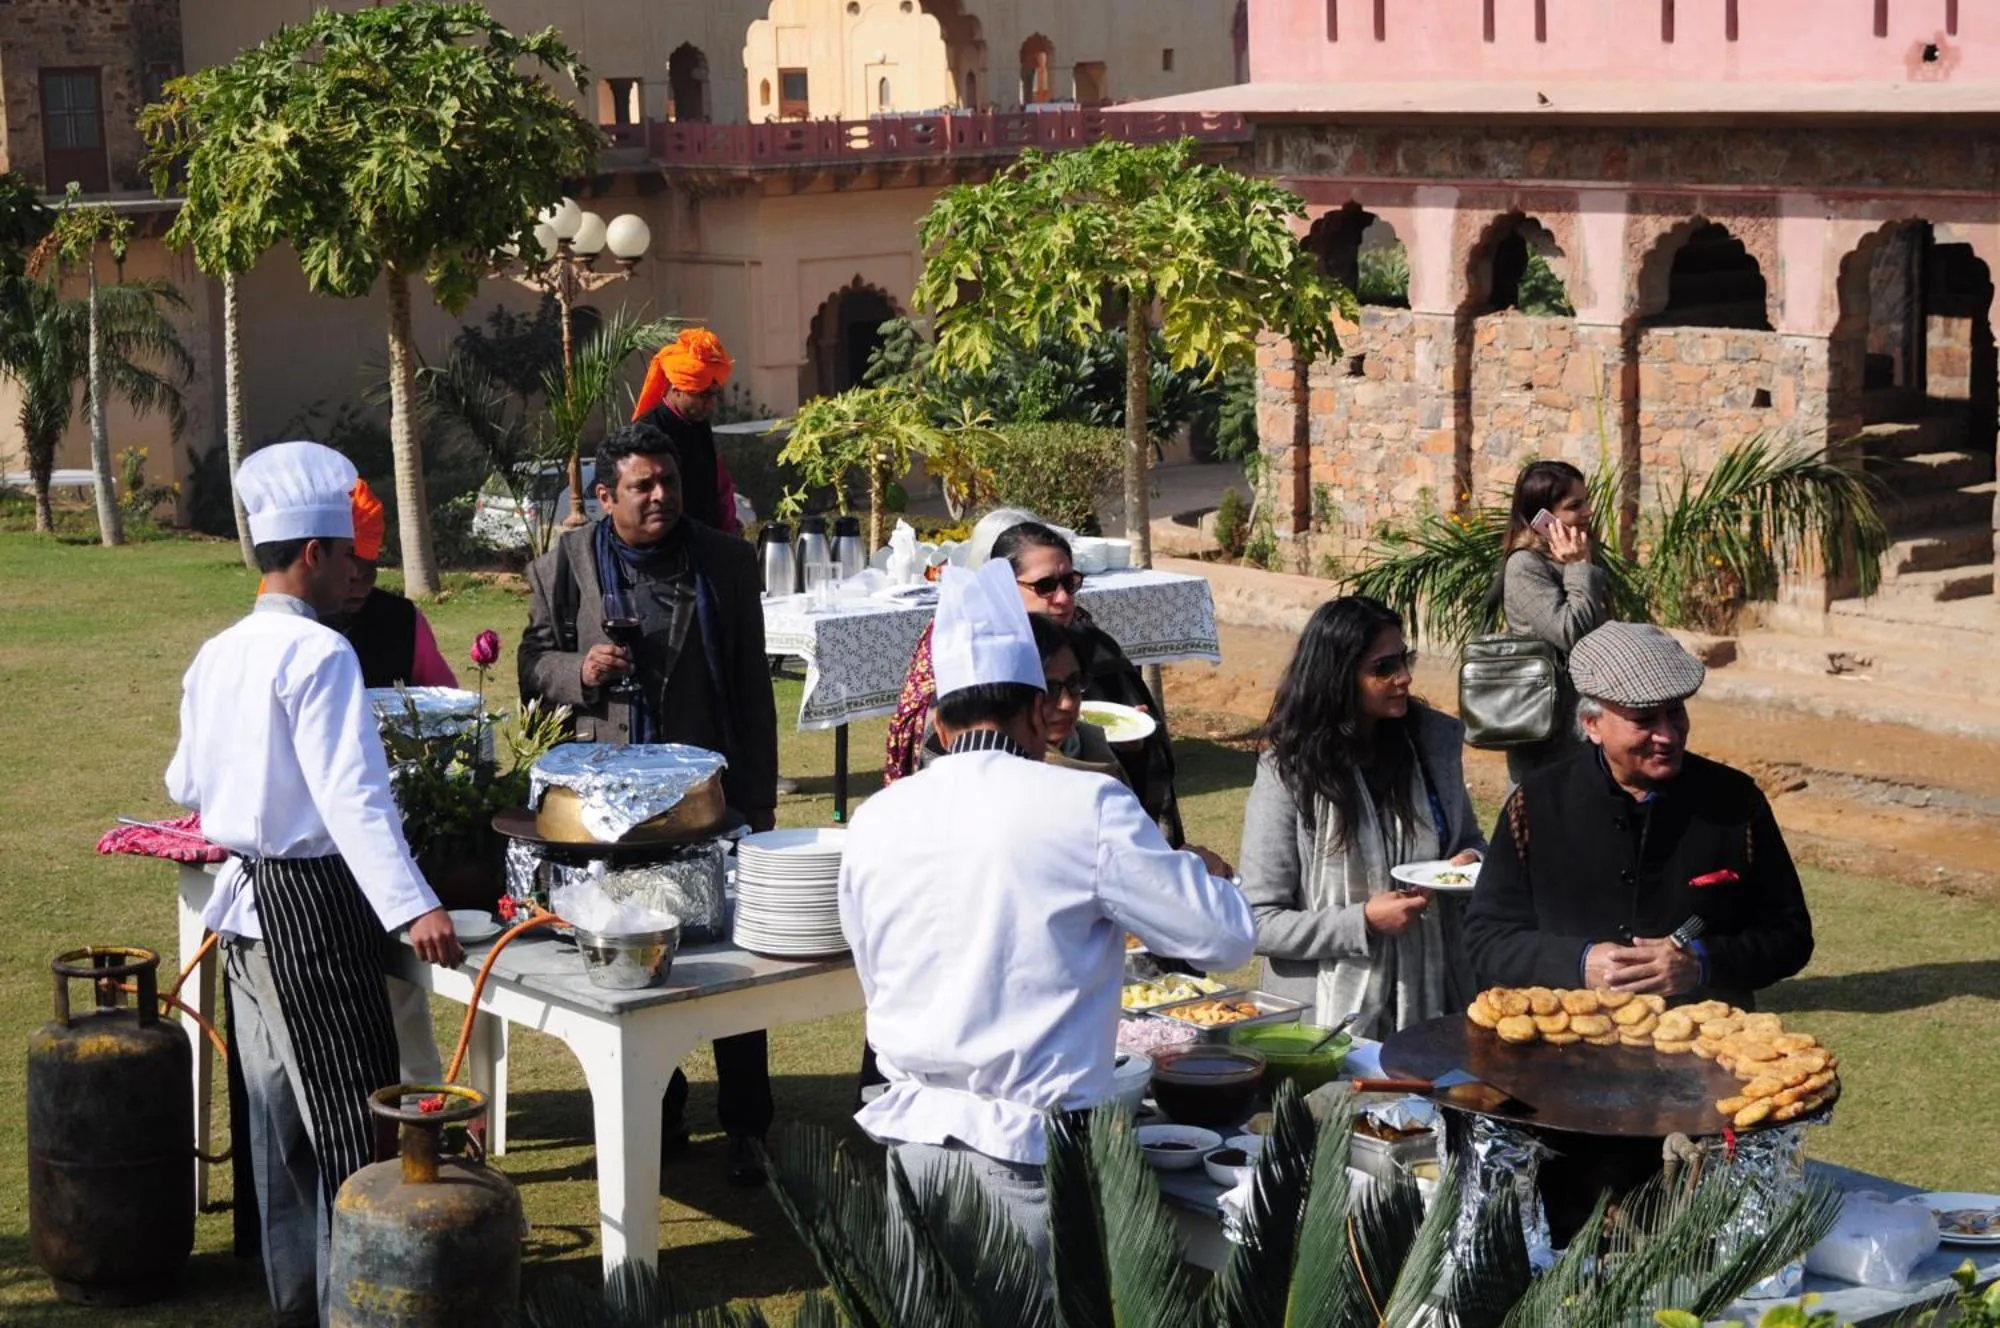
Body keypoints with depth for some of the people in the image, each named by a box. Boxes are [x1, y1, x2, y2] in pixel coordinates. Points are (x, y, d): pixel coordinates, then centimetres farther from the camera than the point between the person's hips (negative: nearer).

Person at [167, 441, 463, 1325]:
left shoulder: (215, 656, 8)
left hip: (246, 900, 9)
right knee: (354, 1119, -3)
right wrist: (412, 908, -32)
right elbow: (352, 794, -26)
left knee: (280, 1112, 15)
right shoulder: (319, 653, -16)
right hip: (312, 903, -9)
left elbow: (185, 785, 19)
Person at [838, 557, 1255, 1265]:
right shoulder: (1088, 807, -10)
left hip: (910, 1134, 5)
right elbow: (1226, 937, -5)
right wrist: (1203, 868, 17)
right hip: (1030, 1151, -4)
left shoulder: (872, 823, 4)